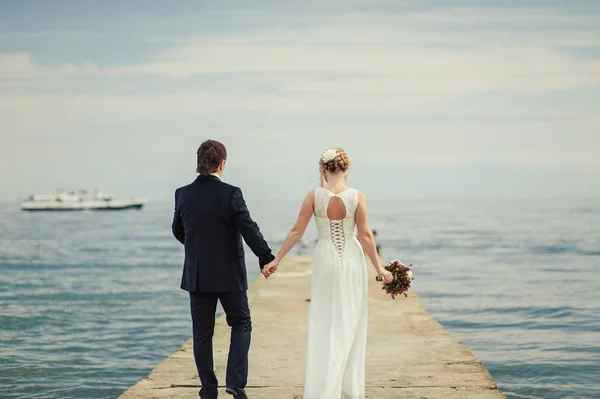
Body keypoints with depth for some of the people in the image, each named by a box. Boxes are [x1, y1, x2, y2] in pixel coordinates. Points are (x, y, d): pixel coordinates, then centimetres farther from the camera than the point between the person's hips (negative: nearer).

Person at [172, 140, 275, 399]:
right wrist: (266, 258, -9)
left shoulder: (183, 194, 0)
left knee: (202, 333, 10)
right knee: (241, 324, 12)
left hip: (196, 276, 3)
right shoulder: (230, 194, -13)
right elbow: (249, 229, -16)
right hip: (229, 275, -3)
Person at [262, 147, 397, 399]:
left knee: (324, 325, 7)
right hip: (352, 260, 0)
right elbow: (365, 235, -8)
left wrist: (276, 260, 1)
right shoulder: (357, 197, -8)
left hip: (326, 261, 0)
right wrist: (379, 267, 0)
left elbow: (297, 231, -7)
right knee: (351, 325, 13)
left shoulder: (314, 196, -8)